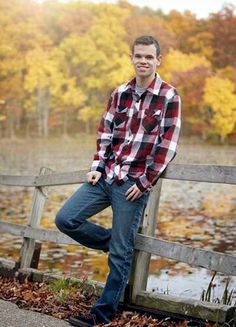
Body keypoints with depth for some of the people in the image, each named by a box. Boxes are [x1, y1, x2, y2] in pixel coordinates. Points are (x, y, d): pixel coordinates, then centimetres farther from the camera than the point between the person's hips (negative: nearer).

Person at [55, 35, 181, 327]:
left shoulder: (169, 97, -5)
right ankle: (112, 241, 21)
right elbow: (105, 132, 13)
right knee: (65, 219, 0)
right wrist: (97, 167, 1)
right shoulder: (120, 93, 9)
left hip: (134, 183, -5)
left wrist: (145, 182, -11)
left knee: (120, 253, -1)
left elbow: (168, 144, -8)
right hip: (105, 176, 6)